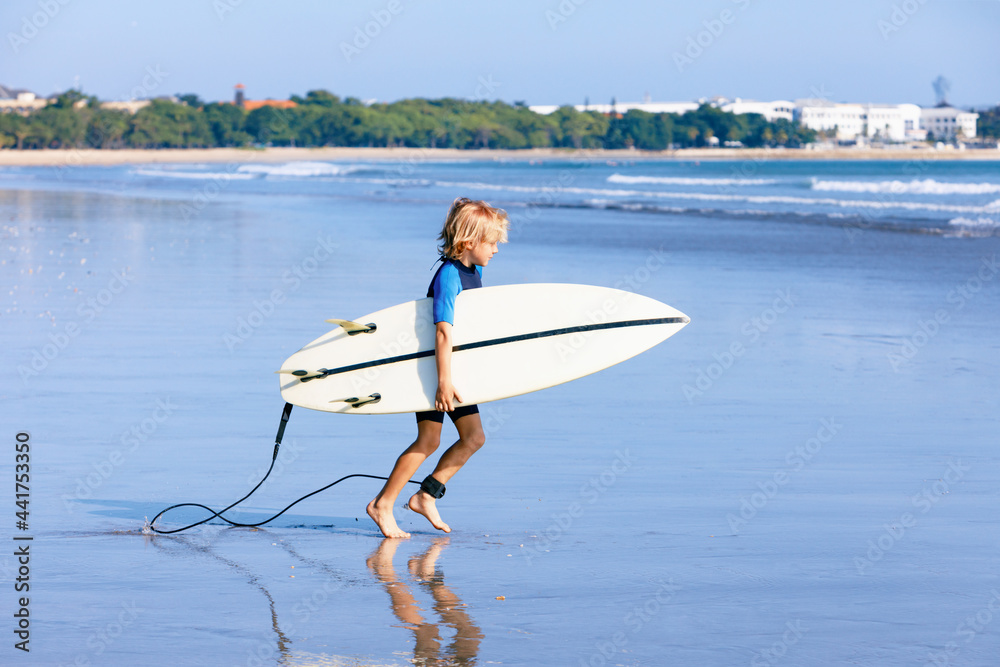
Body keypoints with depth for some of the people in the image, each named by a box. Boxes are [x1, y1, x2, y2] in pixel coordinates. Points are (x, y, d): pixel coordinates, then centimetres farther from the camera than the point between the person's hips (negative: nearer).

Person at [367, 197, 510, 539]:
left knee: (474, 437, 4)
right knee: (429, 440, -10)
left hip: (456, 368, 9)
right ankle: (382, 505, -3)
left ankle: (426, 496, 10)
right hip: (433, 368, -9)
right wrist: (444, 380, -31)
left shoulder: (474, 271, 7)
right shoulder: (449, 275, -21)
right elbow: (443, 332, -27)